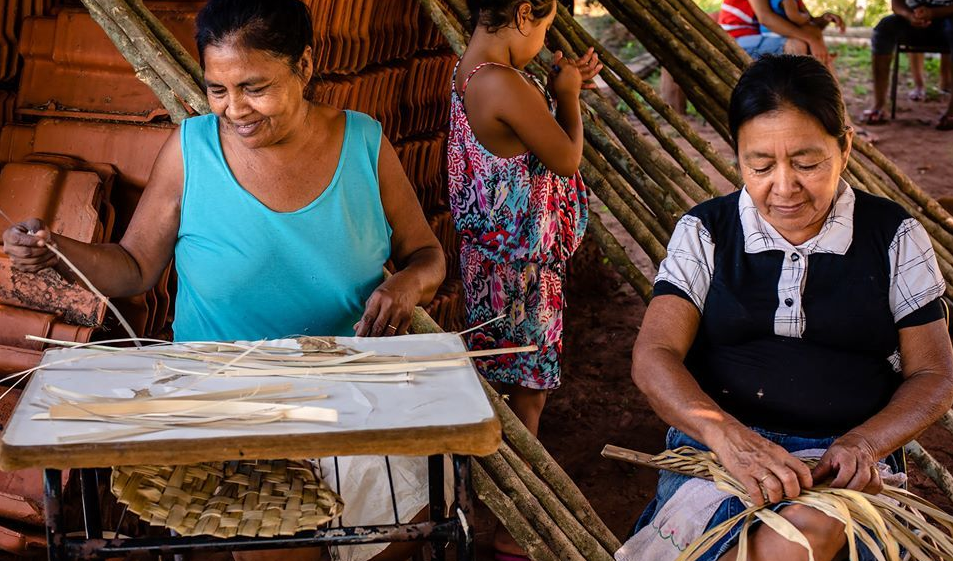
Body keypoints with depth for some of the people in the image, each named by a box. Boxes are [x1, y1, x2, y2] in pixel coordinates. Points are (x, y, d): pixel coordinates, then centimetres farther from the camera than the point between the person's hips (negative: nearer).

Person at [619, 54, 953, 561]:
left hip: (844, 461, 0)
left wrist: (863, 443, -13)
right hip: (715, 447, 0)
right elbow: (654, 357, -4)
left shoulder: (894, 237, 8)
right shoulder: (705, 233, 7)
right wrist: (727, 436, -25)